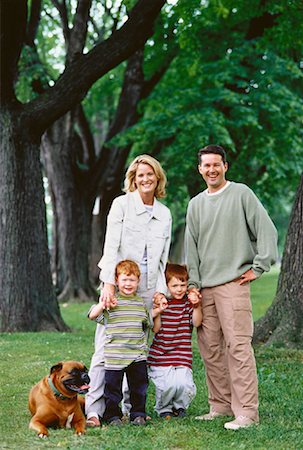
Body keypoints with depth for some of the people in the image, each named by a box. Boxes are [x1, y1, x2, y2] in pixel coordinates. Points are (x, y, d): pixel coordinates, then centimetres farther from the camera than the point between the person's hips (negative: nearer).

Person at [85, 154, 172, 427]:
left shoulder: (165, 214, 13)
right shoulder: (122, 204, -1)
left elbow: (163, 258, 15)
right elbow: (111, 246, -9)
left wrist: (161, 290, 4)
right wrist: (109, 283, -18)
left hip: (147, 289, 4)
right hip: (117, 284, -4)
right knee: (106, 348, -8)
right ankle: (93, 409, -7)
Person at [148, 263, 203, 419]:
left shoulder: (188, 303, 5)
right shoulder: (162, 302, 5)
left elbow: (196, 323, -9)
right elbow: (156, 329, 1)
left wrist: (196, 306, -25)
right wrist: (159, 311, -14)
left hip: (182, 358, 1)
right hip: (160, 357, 0)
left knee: (185, 385, -18)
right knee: (168, 384, -18)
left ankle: (179, 406, 16)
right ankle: (163, 408, 13)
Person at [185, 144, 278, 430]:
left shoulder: (241, 193, 1)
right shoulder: (195, 204, 17)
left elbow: (266, 231, -3)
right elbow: (191, 248, 16)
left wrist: (258, 268, -8)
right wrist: (192, 283, 7)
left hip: (233, 283, -6)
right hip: (205, 288, 6)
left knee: (238, 346, -11)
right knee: (210, 349, 7)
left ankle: (247, 412, -11)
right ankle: (221, 405, 17)